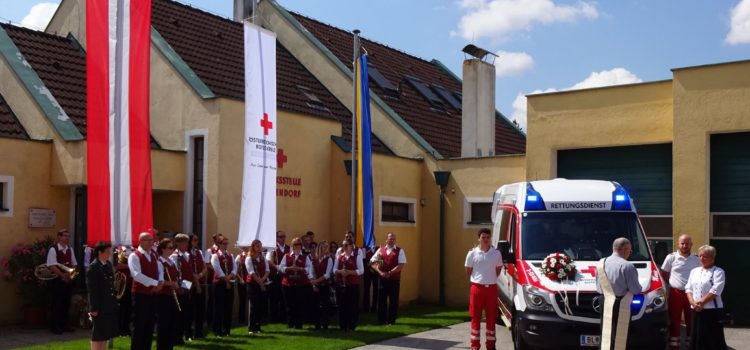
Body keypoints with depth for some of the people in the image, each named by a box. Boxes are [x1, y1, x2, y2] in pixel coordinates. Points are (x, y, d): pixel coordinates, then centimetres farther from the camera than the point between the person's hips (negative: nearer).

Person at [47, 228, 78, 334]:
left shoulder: (70, 250, 9)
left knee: (66, 303, 11)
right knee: (57, 303, -2)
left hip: (68, 280, 6)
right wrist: (63, 275, -20)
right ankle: (54, 326, 7)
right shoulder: (53, 249, -10)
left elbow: (74, 265, 12)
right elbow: (52, 266, -16)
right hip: (57, 280, -6)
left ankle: (64, 325, 21)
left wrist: (71, 274, -6)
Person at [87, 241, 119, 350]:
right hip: (99, 305, -8)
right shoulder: (93, 267, -14)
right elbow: (92, 290, -17)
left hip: (109, 305, 8)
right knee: (98, 333, 0)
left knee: (105, 332, 14)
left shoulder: (108, 265, 10)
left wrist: (114, 302, 12)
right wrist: (94, 308, -19)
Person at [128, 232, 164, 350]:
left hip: (152, 294, 7)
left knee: (150, 326, 11)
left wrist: (160, 282, -10)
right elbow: (137, 275, -22)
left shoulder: (154, 255, 14)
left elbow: (160, 271, 12)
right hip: (140, 294, -7)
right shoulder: (134, 256, -10)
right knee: (139, 326, -3)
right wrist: (154, 283, -22)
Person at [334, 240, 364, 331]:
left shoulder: (357, 257, 0)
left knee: (352, 305, -1)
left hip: (353, 284, -4)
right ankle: (343, 326, 15)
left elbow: (361, 270, -7)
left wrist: (349, 272, -18)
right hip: (340, 285, 4)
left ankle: (352, 326, 8)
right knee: (342, 305, 6)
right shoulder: (339, 257, 12)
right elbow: (334, 270, 10)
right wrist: (340, 271, -12)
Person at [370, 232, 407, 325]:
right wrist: (380, 272, -9)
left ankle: (392, 320, 14)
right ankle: (381, 320, 14)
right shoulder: (380, 250, 8)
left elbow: (401, 265, -8)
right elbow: (373, 262, 6)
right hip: (382, 279, 2)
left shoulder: (399, 251, 0)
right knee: (381, 299, 4)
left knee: (393, 300, 4)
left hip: (394, 279, -2)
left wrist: (389, 273, -15)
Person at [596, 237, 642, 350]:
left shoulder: (601, 263, 9)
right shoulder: (626, 266, -15)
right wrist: (638, 288, 10)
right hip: (620, 307, -7)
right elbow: (636, 290, -10)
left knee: (606, 338, 15)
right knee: (617, 341, -3)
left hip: (605, 305, 8)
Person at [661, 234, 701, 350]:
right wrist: (673, 283, 2)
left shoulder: (696, 259, 5)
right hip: (675, 293, -2)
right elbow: (665, 274, 7)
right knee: (674, 321, 3)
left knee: (692, 321, 8)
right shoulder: (671, 257, 0)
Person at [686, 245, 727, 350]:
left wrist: (701, 303, -16)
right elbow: (688, 288, 10)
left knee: (714, 341, -5)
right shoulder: (694, 271, 16)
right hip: (696, 311, 6)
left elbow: (715, 291, -14)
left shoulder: (718, 272, -3)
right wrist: (693, 302, -7)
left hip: (712, 311, -6)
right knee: (697, 338, 8)